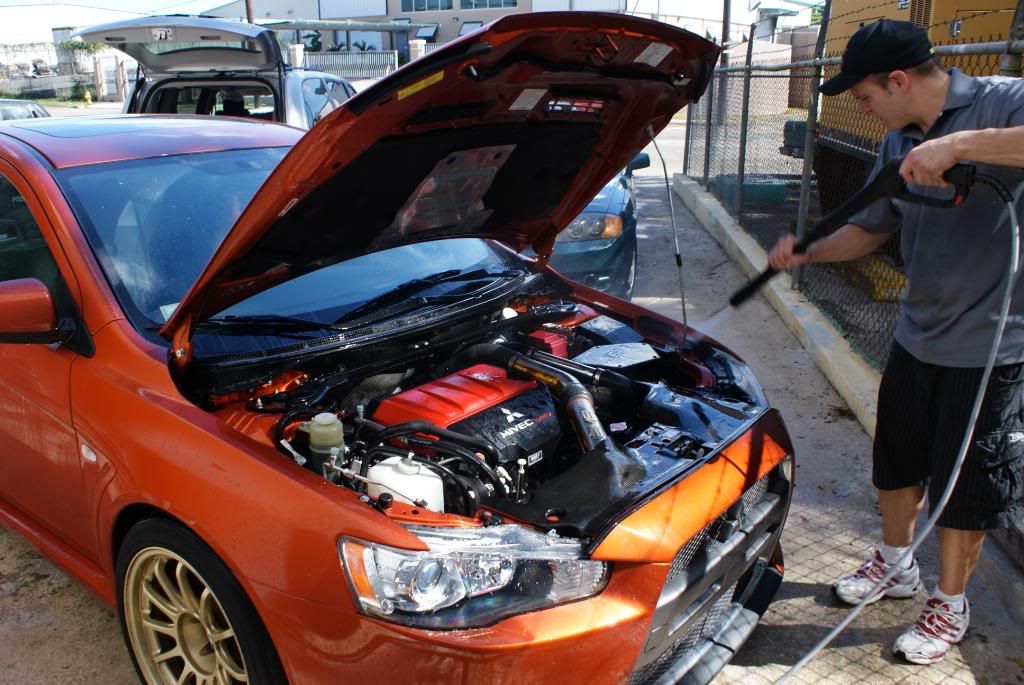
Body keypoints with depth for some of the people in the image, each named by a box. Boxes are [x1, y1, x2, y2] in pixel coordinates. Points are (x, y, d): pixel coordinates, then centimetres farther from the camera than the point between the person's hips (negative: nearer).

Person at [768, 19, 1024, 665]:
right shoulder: (899, 143, 5)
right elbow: (871, 228, 14)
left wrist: (961, 143, -41)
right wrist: (807, 251, 0)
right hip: (917, 336, 7)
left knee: (964, 487, 8)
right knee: (897, 462, 20)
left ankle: (950, 605, 30)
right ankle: (896, 564, 44)